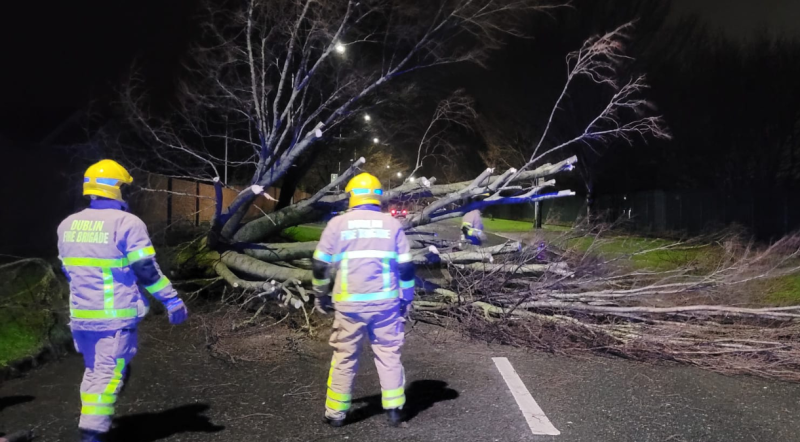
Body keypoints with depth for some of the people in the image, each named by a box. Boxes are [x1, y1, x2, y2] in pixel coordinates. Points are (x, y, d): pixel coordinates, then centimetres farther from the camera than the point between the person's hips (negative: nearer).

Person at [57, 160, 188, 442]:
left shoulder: (68, 225, 8)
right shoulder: (127, 223, -13)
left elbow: (68, 270, 17)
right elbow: (146, 270, -15)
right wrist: (172, 301, -8)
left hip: (81, 313, 7)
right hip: (116, 314, -6)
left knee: (93, 369, 21)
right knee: (109, 372, 0)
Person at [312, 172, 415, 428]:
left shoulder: (338, 223, -1)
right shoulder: (392, 224, 2)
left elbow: (321, 264, 3)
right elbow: (405, 267, 4)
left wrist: (320, 295, 15)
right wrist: (406, 298, 14)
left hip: (350, 303, -1)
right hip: (385, 302, 1)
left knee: (345, 357, 11)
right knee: (389, 355, 12)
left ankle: (336, 413, 19)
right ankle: (394, 410, 17)